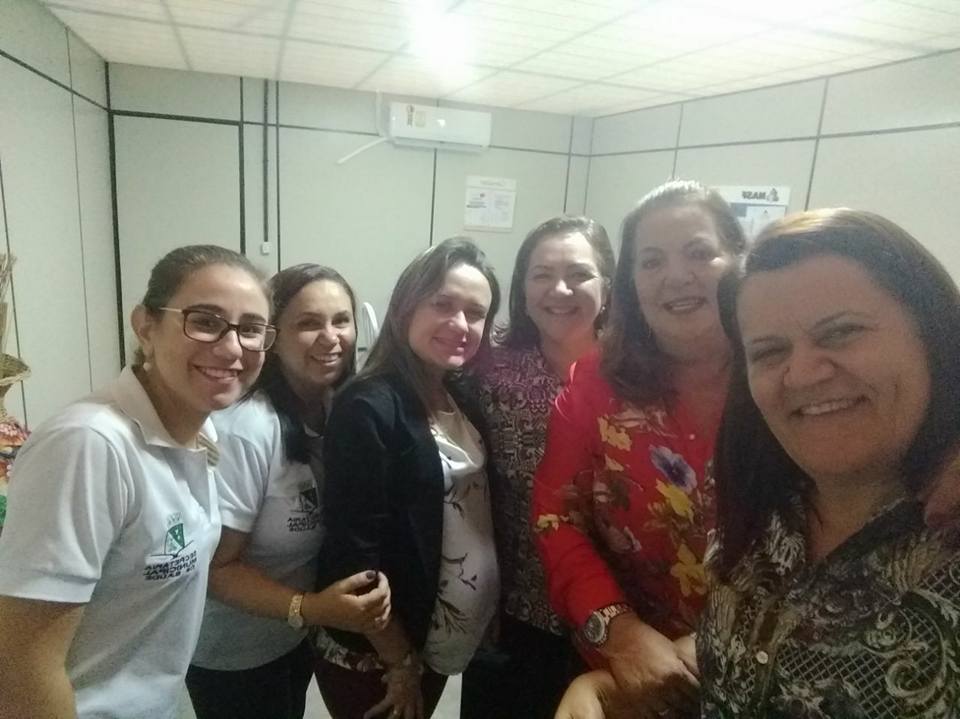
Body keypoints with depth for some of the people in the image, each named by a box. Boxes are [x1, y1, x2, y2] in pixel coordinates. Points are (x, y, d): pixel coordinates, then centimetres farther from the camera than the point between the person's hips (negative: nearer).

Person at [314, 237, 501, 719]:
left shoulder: (463, 399, 1)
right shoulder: (369, 408, -22)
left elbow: (477, 512, 6)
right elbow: (354, 554, -22)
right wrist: (400, 663, -14)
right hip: (374, 658, -6)